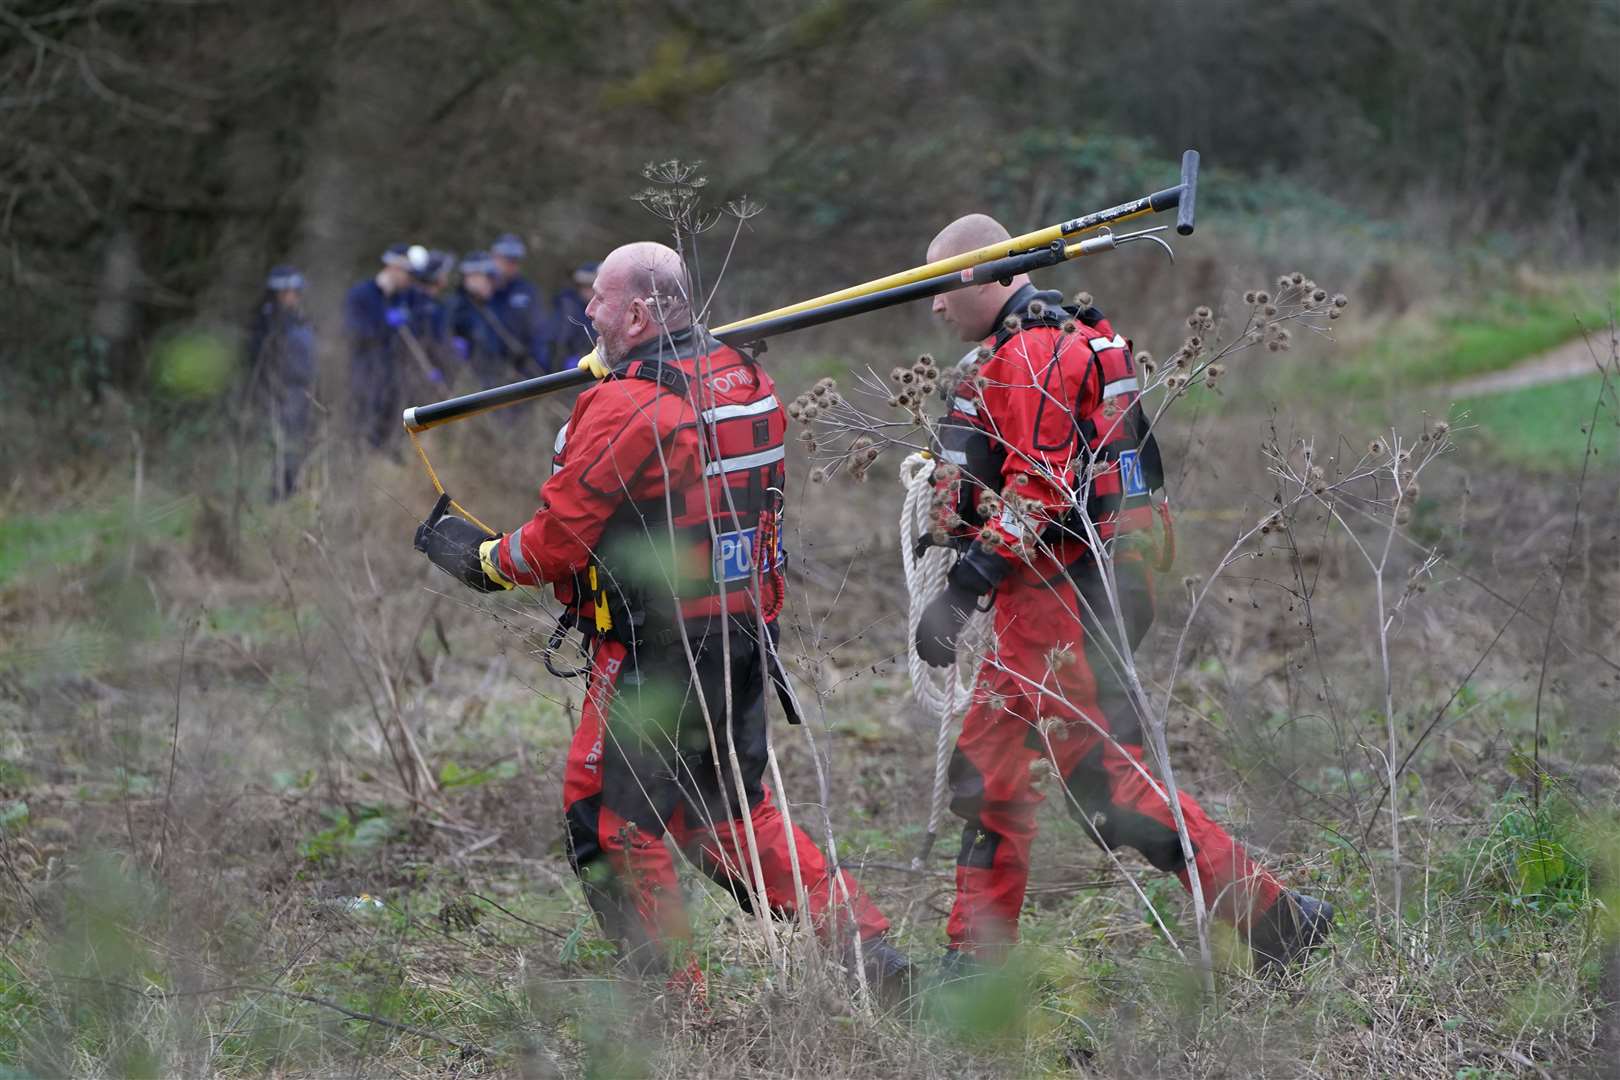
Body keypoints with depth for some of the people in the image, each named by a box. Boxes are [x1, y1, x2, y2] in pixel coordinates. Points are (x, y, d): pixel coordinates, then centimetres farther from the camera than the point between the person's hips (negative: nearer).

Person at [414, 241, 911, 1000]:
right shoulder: (745, 383, 5)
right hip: (746, 640, 8)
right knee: (731, 811, 20)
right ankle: (864, 947, 14)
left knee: (611, 821, 5)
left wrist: (482, 559, 4)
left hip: (658, 653, -8)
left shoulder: (625, 408, -18)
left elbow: (556, 541, -15)